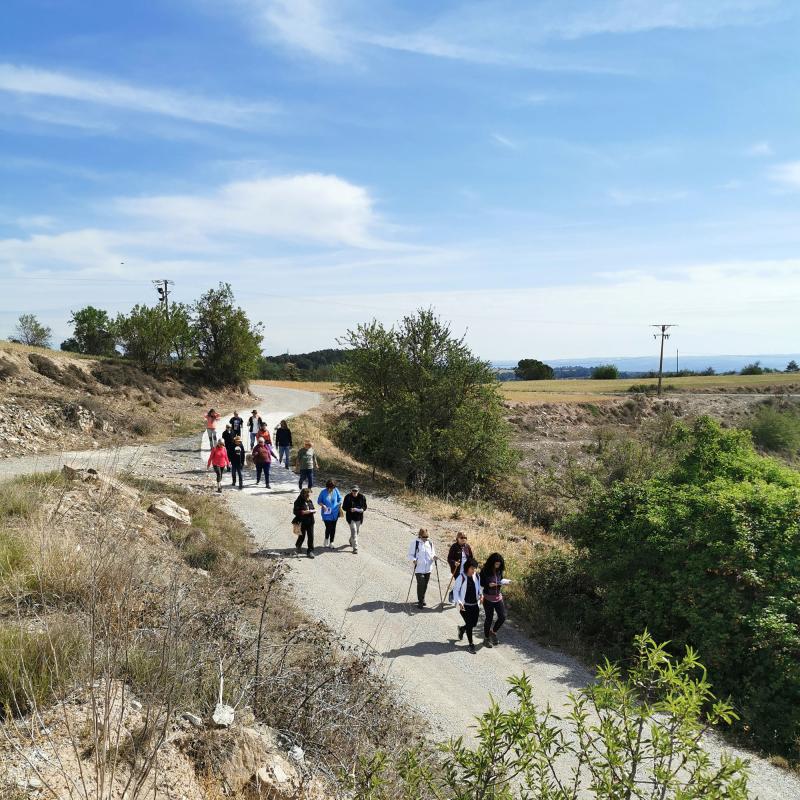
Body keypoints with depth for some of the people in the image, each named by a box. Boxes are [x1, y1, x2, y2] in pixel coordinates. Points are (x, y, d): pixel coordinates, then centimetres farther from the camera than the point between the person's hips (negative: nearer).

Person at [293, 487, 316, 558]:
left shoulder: (310, 501, 7)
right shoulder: (298, 502, -11)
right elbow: (296, 512, -15)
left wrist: (313, 511, -4)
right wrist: (304, 512, -23)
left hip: (310, 521, 4)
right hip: (302, 522, -4)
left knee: (311, 536, 1)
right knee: (302, 536, 9)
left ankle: (310, 551, 10)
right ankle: (298, 546, 39)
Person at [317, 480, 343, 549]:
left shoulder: (336, 490, -4)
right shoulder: (323, 492, -10)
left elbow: (339, 499, 9)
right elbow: (319, 501, -1)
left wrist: (340, 507, 2)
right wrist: (323, 505, -18)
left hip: (334, 513, 2)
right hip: (326, 513, -2)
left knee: (333, 528, 7)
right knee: (328, 527, -7)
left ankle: (331, 542, 22)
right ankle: (326, 539, 22)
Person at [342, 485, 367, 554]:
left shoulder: (362, 497, -5)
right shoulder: (348, 497, -11)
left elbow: (365, 506, 4)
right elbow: (344, 507, -6)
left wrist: (362, 509, -18)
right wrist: (350, 510, -23)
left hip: (359, 517, 4)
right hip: (351, 517, -4)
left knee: (357, 531, 19)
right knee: (354, 531, -12)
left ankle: (351, 541, 48)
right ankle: (355, 548, -9)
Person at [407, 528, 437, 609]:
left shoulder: (430, 543, 6)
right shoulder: (415, 543, -7)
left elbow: (432, 553, 17)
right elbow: (410, 554, -3)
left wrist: (434, 557, -5)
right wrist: (414, 560, -22)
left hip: (428, 568, 5)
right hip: (419, 568, -5)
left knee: (425, 585, 12)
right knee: (421, 584, -12)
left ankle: (422, 599, 31)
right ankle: (420, 602, -3)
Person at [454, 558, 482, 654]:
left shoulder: (477, 576, -2)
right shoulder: (461, 578, -16)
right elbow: (455, 591, -10)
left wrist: (481, 594, -6)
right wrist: (459, 602, -22)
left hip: (475, 604, 5)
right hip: (464, 605, -5)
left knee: (474, 624, 10)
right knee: (469, 624, -3)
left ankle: (462, 629, 42)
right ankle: (471, 644, 14)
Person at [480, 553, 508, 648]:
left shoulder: (499, 571, -1)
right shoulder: (485, 571, -15)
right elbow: (480, 583, -9)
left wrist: (503, 583, -9)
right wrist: (488, 585, -25)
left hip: (498, 597, 5)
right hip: (488, 598, -5)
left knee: (502, 617, 3)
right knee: (489, 618, 6)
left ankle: (493, 632, 29)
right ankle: (486, 638, 25)